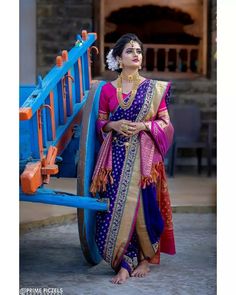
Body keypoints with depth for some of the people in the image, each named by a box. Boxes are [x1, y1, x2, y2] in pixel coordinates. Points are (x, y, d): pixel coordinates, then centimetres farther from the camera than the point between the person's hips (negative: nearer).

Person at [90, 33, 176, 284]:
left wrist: (145, 125, -12)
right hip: (116, 158, 1)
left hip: (144, 157, -1)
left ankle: (145, 258, 18)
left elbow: (165, 122, 6)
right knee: (116, 209, -5)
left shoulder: (153, 88, 4)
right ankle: (124, 263, 2)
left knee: (144, 207, -1)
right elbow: (100, 122, 12)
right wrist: (114, 125, -9)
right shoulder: (108, 89, 6)